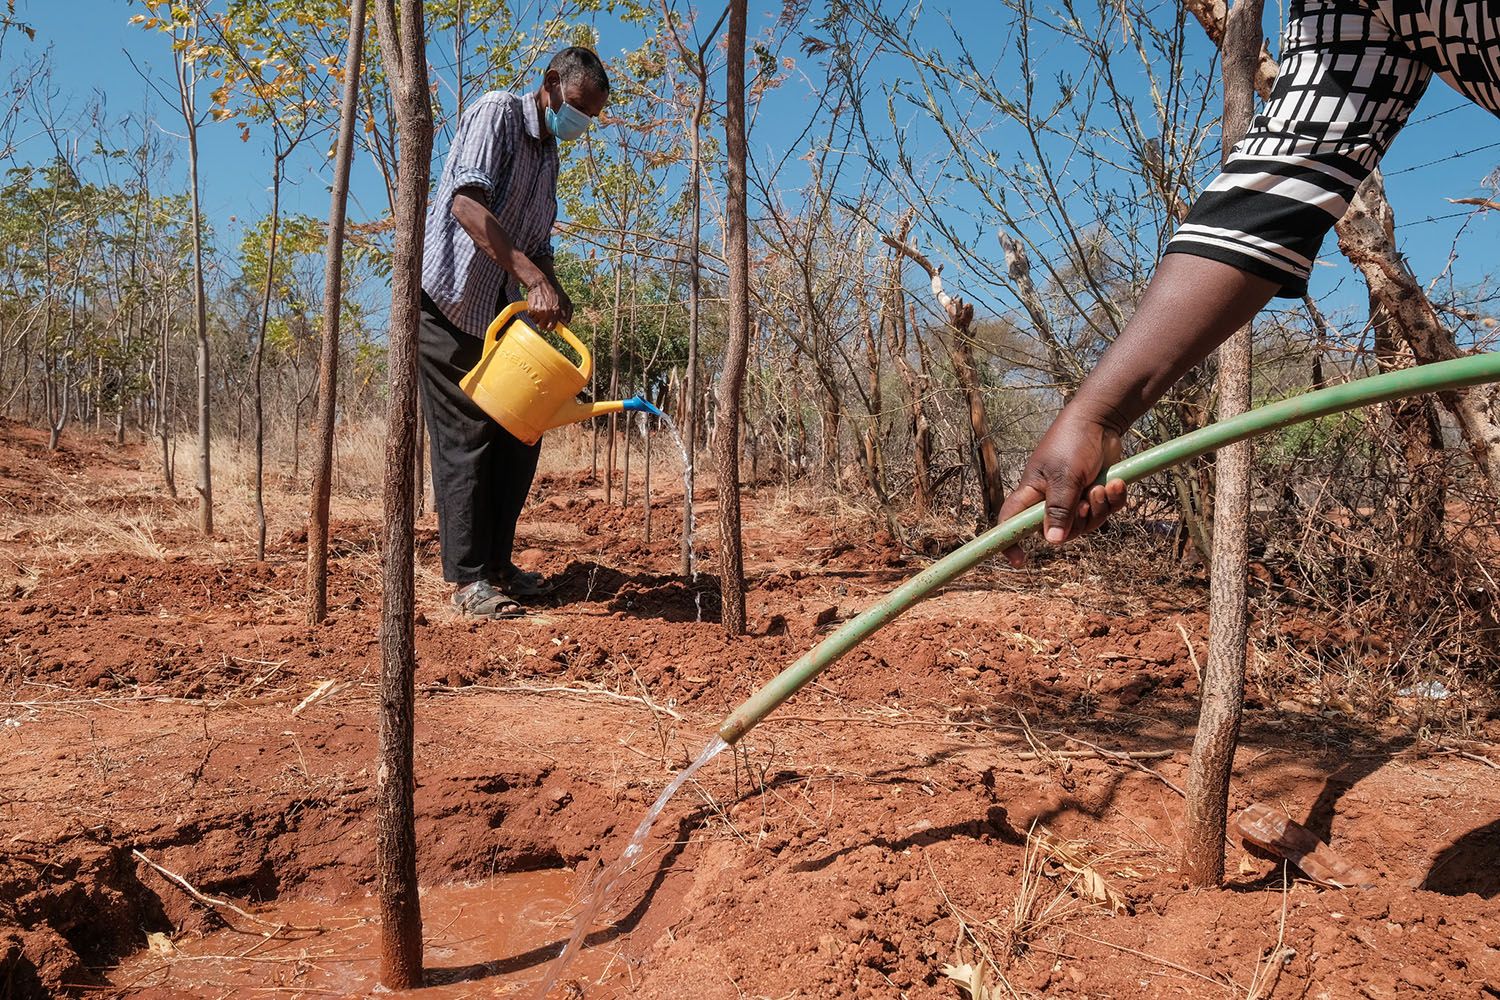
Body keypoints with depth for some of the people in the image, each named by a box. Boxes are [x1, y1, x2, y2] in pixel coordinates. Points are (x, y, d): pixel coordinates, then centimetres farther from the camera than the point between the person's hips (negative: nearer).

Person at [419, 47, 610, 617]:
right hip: (448, 303, -9)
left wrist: (554, 297, -1)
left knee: (519, 436, 7)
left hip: (497, 313, 9)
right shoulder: (497, 112, -10)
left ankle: (496, 563, 17)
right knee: (466, 437, -8)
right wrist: (533, 277, -31)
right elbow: (466, 204, -25)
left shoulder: (549, 154, 17)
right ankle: (467, 579, -2)